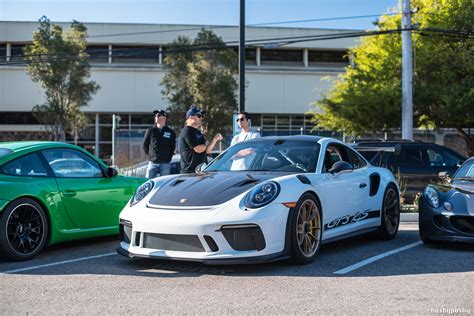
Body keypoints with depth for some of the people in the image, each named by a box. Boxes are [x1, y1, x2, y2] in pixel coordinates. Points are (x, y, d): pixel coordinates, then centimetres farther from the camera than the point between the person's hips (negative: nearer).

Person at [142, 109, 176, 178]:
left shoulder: (170, 132, 5)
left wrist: (168, 156, 8)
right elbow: (145, 145, 12)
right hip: (152, 163, 0)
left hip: (165, 164, 0)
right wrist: (150, 155, 10)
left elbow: (173, 147, 12)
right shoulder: (151, 131, 5)